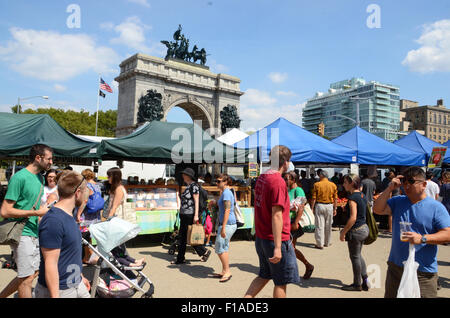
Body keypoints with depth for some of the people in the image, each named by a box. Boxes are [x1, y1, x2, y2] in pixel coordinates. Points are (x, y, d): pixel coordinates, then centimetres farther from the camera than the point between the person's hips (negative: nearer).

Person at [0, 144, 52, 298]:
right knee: (27, 277, 2)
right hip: (23, 234, -8)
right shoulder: (20, 177, -16)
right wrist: (36, 212, -18)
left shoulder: (40, 177, 11)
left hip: (35, 233, 8)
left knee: (33, 272, 17)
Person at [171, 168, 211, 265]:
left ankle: (205, 252, 13)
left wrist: (196, 215, -22)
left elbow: (196, 201, -17)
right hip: (184, 215, 9)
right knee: (182, 237, 10)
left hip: (190, 215, -9)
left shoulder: (194, 186, -12)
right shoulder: (187, 186, 15)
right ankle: (180, 259, 16)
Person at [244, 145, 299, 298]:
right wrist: (277, 247, -24)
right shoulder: (278, 182, -20)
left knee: (264, 275, 23)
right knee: (281, 282, 10)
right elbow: (276, 215, -24)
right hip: (276, 239, -8)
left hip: (260, 237, 8)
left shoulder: (261, 178, 6)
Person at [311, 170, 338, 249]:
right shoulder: (333, 185, 2)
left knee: (319, 225, 1)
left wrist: (312, 208, 1)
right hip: (329, 206, 3)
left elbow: (314, 198, -6)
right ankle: (327, 242, 26)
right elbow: (335, 199, 4)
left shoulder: (317, 184, -6)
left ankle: (320, 244, 2)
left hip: (319, 205, -3)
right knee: (328, 225, 14)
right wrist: (335, 209, 11)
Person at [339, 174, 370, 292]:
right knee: (358, 256, 20)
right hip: (364, 228, 9)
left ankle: (357, 284, 19)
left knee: (355, 257, 6)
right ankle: (365, 282, 25)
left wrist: (343, 232, -18)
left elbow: (353, 218, -24)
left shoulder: (353, 197, -20)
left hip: (356, 230, -9)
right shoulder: (362, 195, 7)